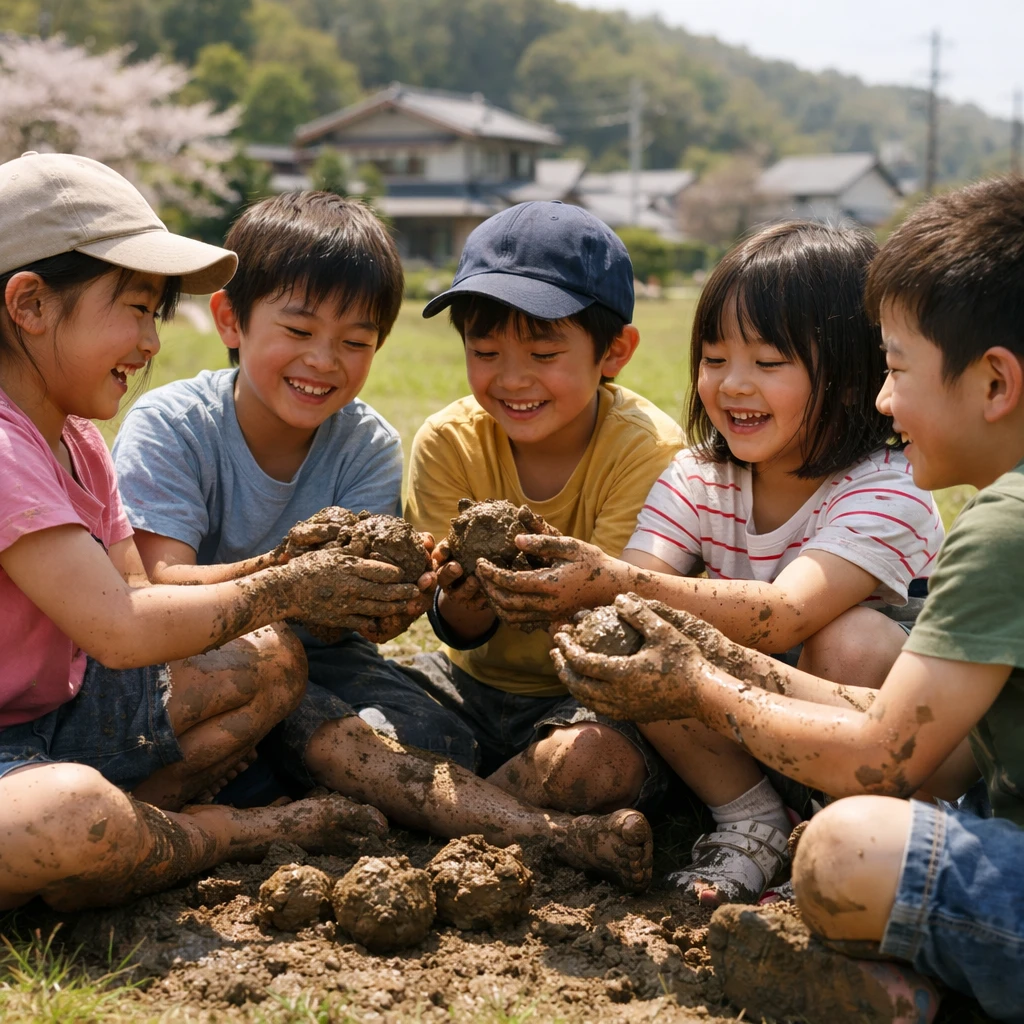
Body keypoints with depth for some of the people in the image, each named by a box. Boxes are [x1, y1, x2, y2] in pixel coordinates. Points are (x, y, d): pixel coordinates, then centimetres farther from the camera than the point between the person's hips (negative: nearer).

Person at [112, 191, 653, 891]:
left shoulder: (370, 447, -3)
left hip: (312, 659, 4)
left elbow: (362, 613, -14)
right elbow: (158, 586, -24)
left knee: (426, 735, -24)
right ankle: (538, 831, -39)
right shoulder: (169, 427, -11)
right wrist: (285, 575, -43)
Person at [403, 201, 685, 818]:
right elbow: (463, 636, -9)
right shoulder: (449, 443, -7)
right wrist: (462, 603, -35)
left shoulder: (650, 451, -16)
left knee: (600, 764, -36)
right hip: (477, 680, 3)